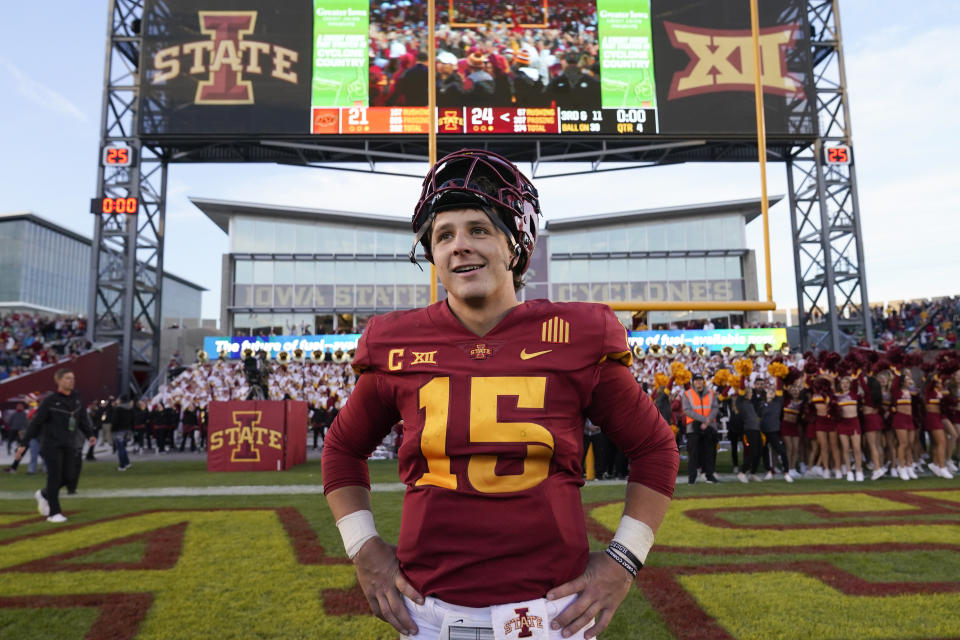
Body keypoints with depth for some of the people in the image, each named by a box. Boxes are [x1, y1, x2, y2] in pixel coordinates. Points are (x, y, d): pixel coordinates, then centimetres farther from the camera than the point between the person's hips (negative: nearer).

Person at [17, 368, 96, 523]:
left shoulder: (76, 398, 6)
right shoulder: (50, 400, -7)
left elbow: (83, 419, 9)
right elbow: (36, 422, -5)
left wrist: (90, 435, -4)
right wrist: (24, 443, -6)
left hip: (69, 445, 5)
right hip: (52, 443, -5)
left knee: (68, 476, 4)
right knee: (55, 476, -4)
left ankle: (44, 494, 32)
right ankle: (53, 513, 5)